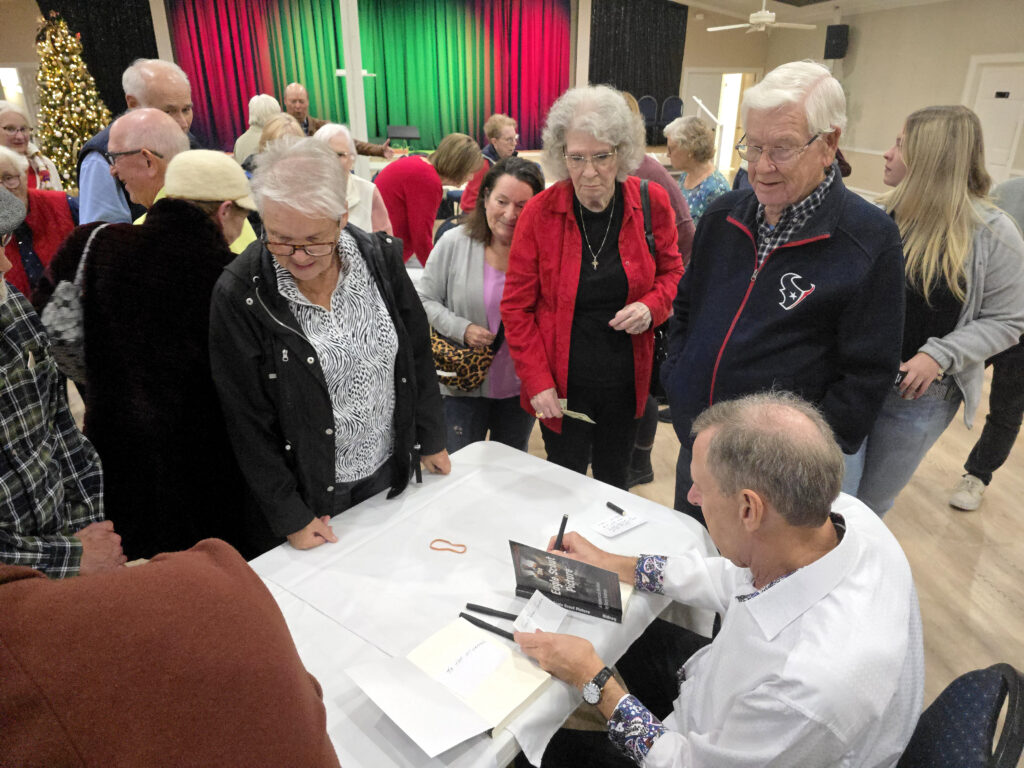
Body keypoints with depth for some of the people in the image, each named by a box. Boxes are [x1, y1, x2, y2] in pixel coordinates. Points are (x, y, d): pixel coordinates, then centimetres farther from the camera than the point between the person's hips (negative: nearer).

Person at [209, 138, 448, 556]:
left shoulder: (381, 258, -12)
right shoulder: (240, 294, -20)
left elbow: (417, 354, 0)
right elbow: (248, 422, -13)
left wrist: (430, 440, 6)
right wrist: (290, 517, -10)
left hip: (390, 473, 3)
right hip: (312, 495, -2)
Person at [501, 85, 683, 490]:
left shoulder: (651, 202, -6)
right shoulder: (541, 212, -12)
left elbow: (671, 272, 9)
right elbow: (516, 307, -7)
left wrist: (651, 306, -14)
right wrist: (537, 380, -13)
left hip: (625, 381, 2)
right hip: (563, 384, -2)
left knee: (615, 481, 20)